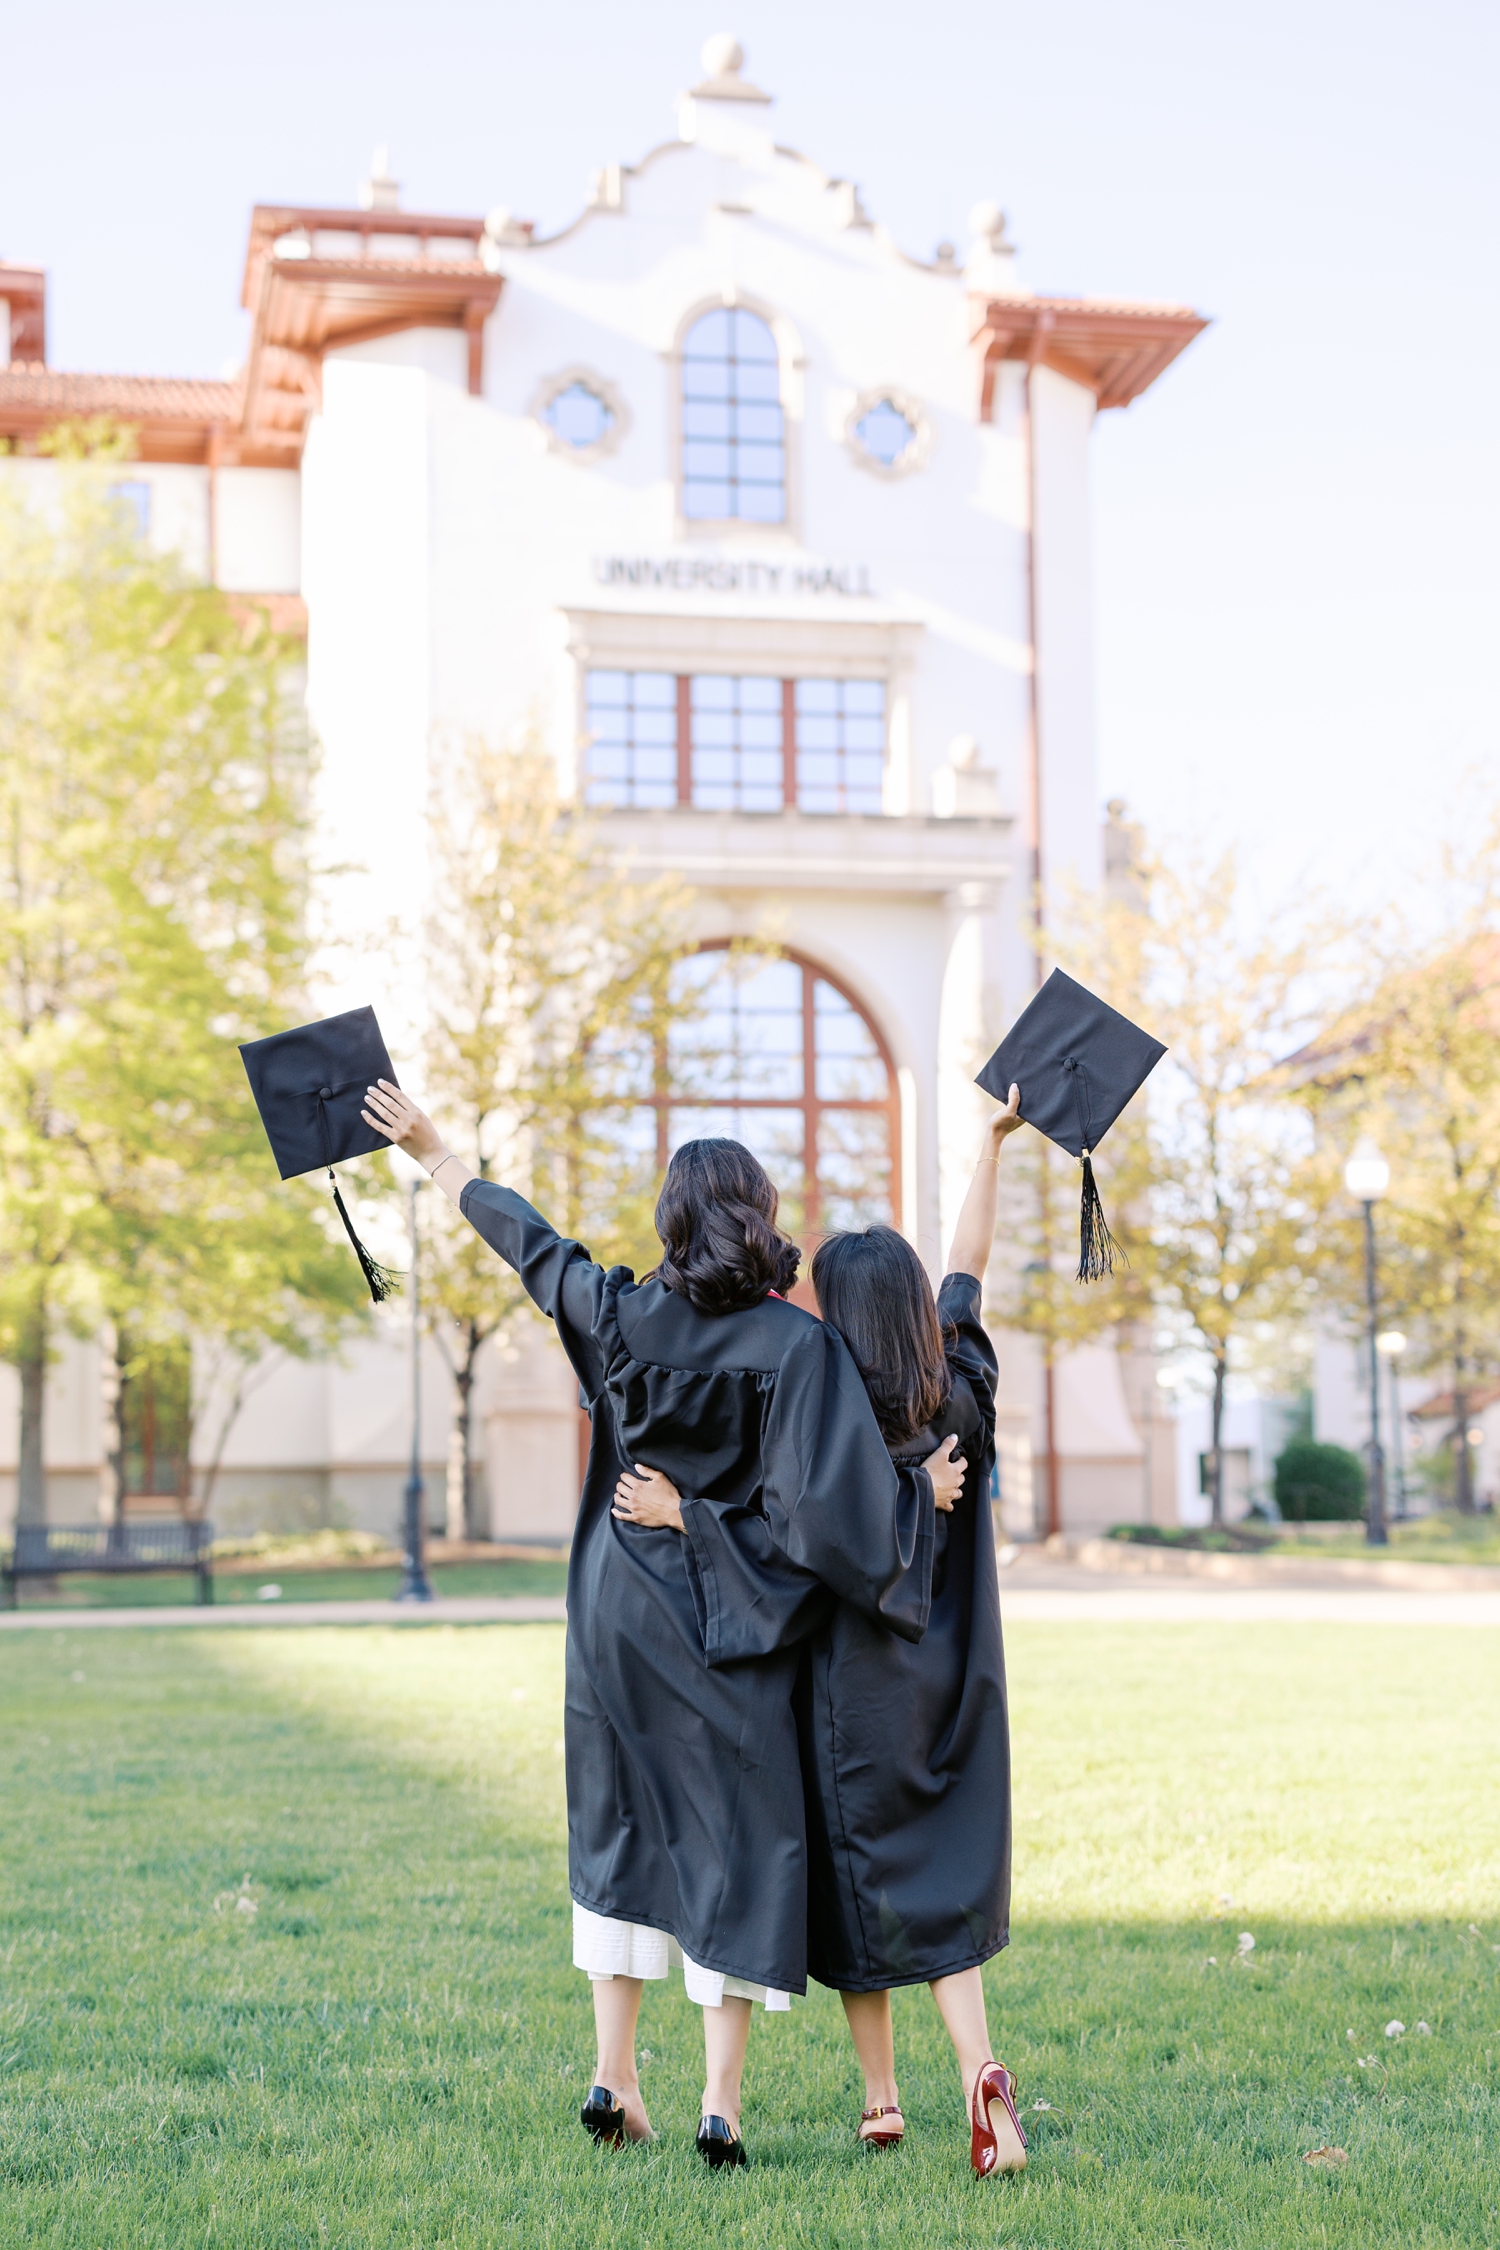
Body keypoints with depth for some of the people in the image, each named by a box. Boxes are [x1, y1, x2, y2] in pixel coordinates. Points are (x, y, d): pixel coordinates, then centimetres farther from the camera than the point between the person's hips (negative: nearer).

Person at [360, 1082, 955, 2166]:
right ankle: (721, 2103, 4)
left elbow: (526, 1237, 11)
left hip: (620, 1609, 4)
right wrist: (924, 1492, -5)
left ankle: (614, 2077, 16)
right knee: (738, 1842, 5)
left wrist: (434, 1152, 26)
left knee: (622, 1832, 16)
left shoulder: (620, 1313, -3)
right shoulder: (795, 1344, -15)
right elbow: (828, 1496, -23)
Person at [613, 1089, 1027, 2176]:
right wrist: (995, 1140, 17)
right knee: (943, 1892, 10)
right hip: (951, 1689, 5)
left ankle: (882, 2100, 18)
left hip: (857, 1689, -4)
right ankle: (980, 2073, -10)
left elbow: (807, 1553, -23)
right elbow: (970, 1265, 9)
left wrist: (685, 1512, -21)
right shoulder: (961, 1400, -3)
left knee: (861, 1891, 10)